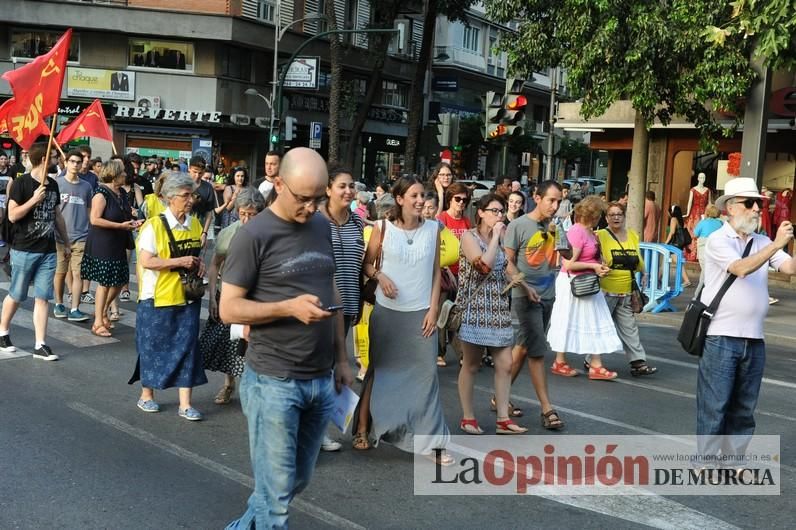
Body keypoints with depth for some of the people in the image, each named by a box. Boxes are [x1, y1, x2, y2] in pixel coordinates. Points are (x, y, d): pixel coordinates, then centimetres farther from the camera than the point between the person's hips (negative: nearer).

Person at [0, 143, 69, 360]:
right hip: (24, 250, -5)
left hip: (47, 251, 5)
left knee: (43, 298, 2)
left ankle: (40, 346, 4)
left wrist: (66, 242, 21)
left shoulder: (53, 185, 11)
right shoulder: (21, 183, -8)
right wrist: (34, 199, -22)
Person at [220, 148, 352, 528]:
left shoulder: (322, 228, 7)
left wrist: (341, 358, 13)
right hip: (273, 381, -6)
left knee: (297, 480, 19)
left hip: (320, 380, 6)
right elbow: (228, 309, -11)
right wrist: (290, 307, -24)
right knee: (276, 490, 2)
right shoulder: (254, 235, -11)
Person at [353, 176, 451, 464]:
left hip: (420, 313, 1)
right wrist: (380, 276, -16)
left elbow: (436, 273, 5)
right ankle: (363, 429, 22)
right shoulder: (383, 227, -2)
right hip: (387, 311, -1)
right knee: (380, 370, 10)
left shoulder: (432, 229, 3)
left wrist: (433, 310, -1)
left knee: (425, 373, 1)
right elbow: (366, 263, 4)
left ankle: (434, 440, 8)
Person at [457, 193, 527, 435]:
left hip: (499, 308, 6)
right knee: (471, 365, 3)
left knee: (505, 364, 1)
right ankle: (467, 417, 14)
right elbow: (484, 266, -21)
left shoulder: (501, 237, 14)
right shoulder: (469, 236, -6)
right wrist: (495, 237, -13)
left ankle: (503, 419, 8)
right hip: (475, 307, -6)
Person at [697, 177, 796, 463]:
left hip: (754, 339, 5)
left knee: (744, 408, 13)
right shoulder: (718, 240, -5)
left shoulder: (762, 243, 9)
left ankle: (735, 460, 24)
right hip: (721, 337, -5)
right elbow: (741, 269, -21)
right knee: (714, 405, 0)